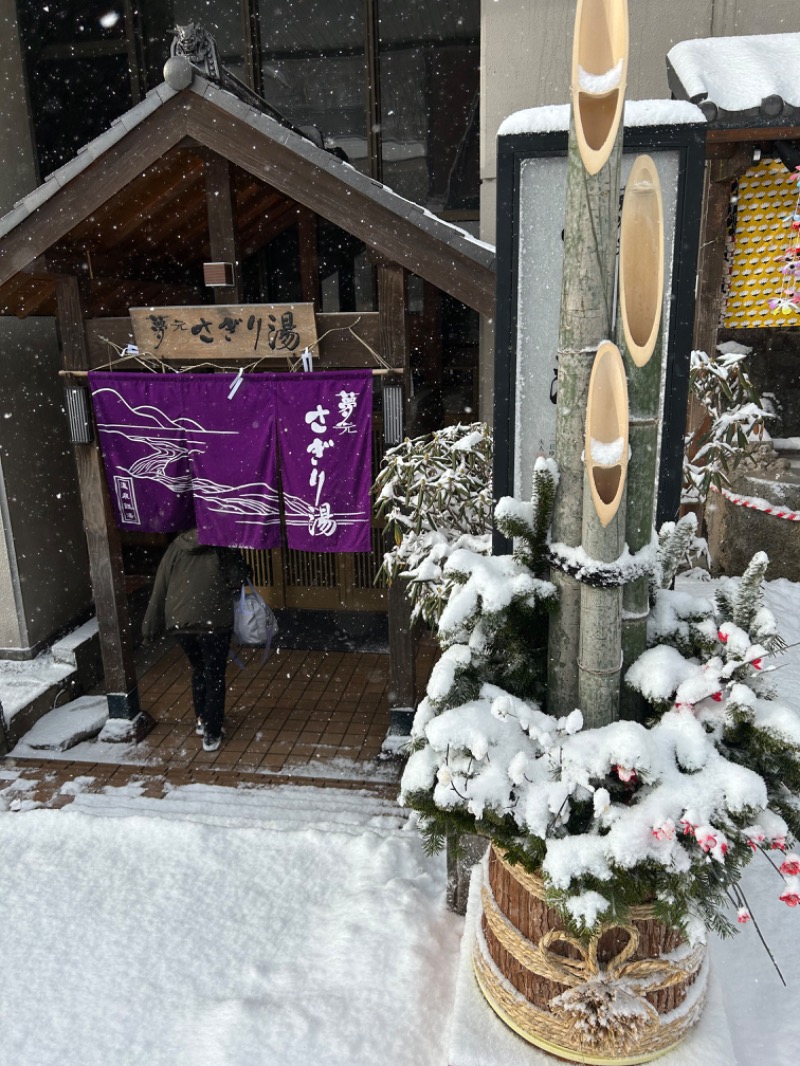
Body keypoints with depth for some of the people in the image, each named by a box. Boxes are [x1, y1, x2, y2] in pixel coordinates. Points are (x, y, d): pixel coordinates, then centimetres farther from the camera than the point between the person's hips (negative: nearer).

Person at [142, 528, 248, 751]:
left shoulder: (176, 547, 12)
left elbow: (160, 588, 11)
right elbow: (238, 577, -4)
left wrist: (151, 628, 15)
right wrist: (226, 587, 20)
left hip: (179, 621, 4)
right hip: (213, 621, -4)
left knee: (198, 670, 25)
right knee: (214, 677, 10)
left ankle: (202, 720, 37)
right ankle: (211, 734, 12)